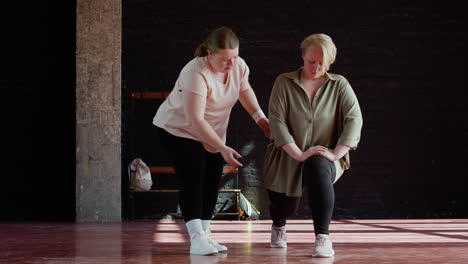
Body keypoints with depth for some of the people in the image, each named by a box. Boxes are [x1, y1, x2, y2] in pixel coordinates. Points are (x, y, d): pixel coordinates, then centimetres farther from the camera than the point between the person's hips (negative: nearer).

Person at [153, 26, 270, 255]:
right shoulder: (196, 73, -33)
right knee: (193, 180, -16)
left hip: (212, 132, 7)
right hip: (179, 129, -7)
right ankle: (196, 238, -20)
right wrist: (222, 148, -38)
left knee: (212, 181, 1)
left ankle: (205, 235, 7)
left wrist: (260, 118, 3)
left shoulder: (239, 66, -11)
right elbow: (196, 120, -35)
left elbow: (244, 90, 13)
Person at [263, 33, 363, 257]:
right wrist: (299, 154, -23)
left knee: (318, 168, -36)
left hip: (323, 157, -1)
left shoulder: (339, 85, -1)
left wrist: (336, 154, -22)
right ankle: (278, 226, 44)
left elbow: (354, 120, -10)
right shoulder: (284, 83, -4)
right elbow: (277, 121, -13)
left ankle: (323, 238, -34)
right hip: (288, 158, 1)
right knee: (285, 208, 0)